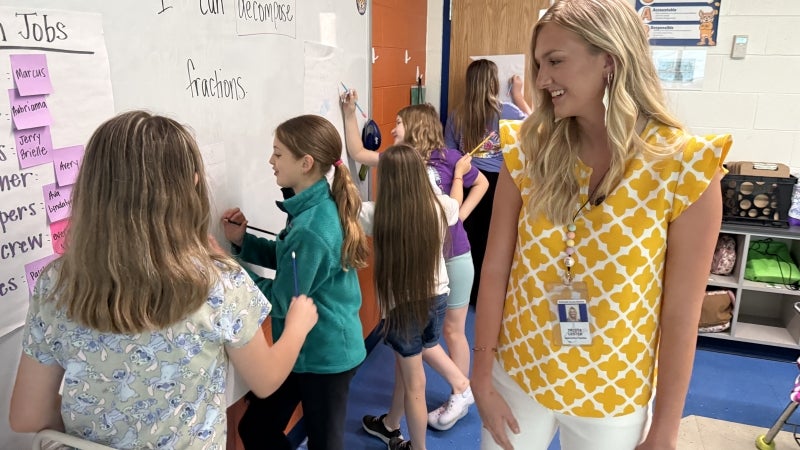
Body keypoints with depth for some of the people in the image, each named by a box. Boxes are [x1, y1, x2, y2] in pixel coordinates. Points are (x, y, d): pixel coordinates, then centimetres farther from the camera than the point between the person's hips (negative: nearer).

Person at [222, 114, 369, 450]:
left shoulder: (310, 230, -30)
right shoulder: (318, 208, -1)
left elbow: (283, 302, -22)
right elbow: (288, 260, 11)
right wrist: (242, 241, -2)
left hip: (323, 356, -9)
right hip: (308, 348, 9)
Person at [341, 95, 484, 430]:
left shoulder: (449, 158, -10)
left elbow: (482, 182, 5)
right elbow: (357, 153, 5)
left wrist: (462, 214, -5)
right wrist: (349, 113, 1)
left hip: (453, 257, -4)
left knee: (452, 330, 9)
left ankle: (460, 393, 27)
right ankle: (461, 389, 23)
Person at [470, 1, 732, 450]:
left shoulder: (683, 165, -16)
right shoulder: (527, 152, -9)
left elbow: (681, 314, -11)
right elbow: (495, 270, -6)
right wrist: (482, 379, -4)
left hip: (613, 400, -1)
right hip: (518, 377, 2)